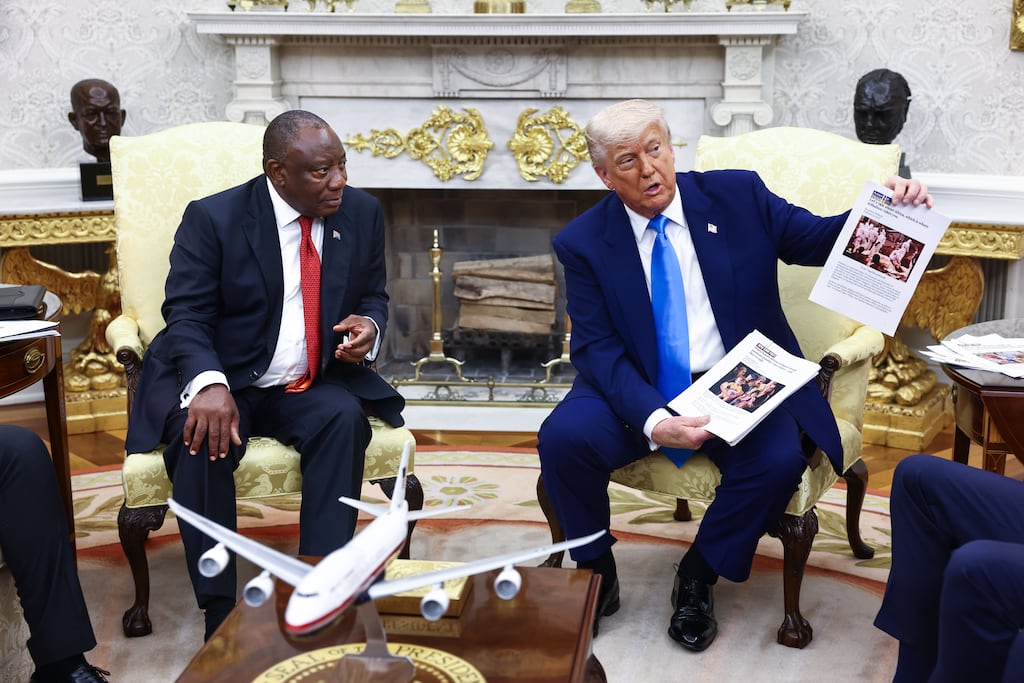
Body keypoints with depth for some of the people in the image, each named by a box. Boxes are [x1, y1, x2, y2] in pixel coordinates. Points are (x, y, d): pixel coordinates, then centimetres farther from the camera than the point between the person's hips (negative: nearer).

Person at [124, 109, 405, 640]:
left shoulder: (363, 213, 2)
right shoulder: (213, 218, -10)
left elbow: (373, 297, 13)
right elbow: (187, 315, -14)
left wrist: (368, 325, -13)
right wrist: (208, 383, -34)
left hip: (315, 387, 3)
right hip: (224, 382, -2)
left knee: (344, 418, -30)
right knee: (202, 436, -33)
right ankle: (221, 616, -24)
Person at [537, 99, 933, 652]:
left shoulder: (738, 196, 1)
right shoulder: (583, 242, -3)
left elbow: (820, 240, 5)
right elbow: (596, 349, -9)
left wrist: (887, 209, -17)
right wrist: (652, 419, -27)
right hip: (639, 392, 0)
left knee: (780, 458, -30)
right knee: (563, 437, -28)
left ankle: (698, 576, -2)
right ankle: (596, 573, 0)